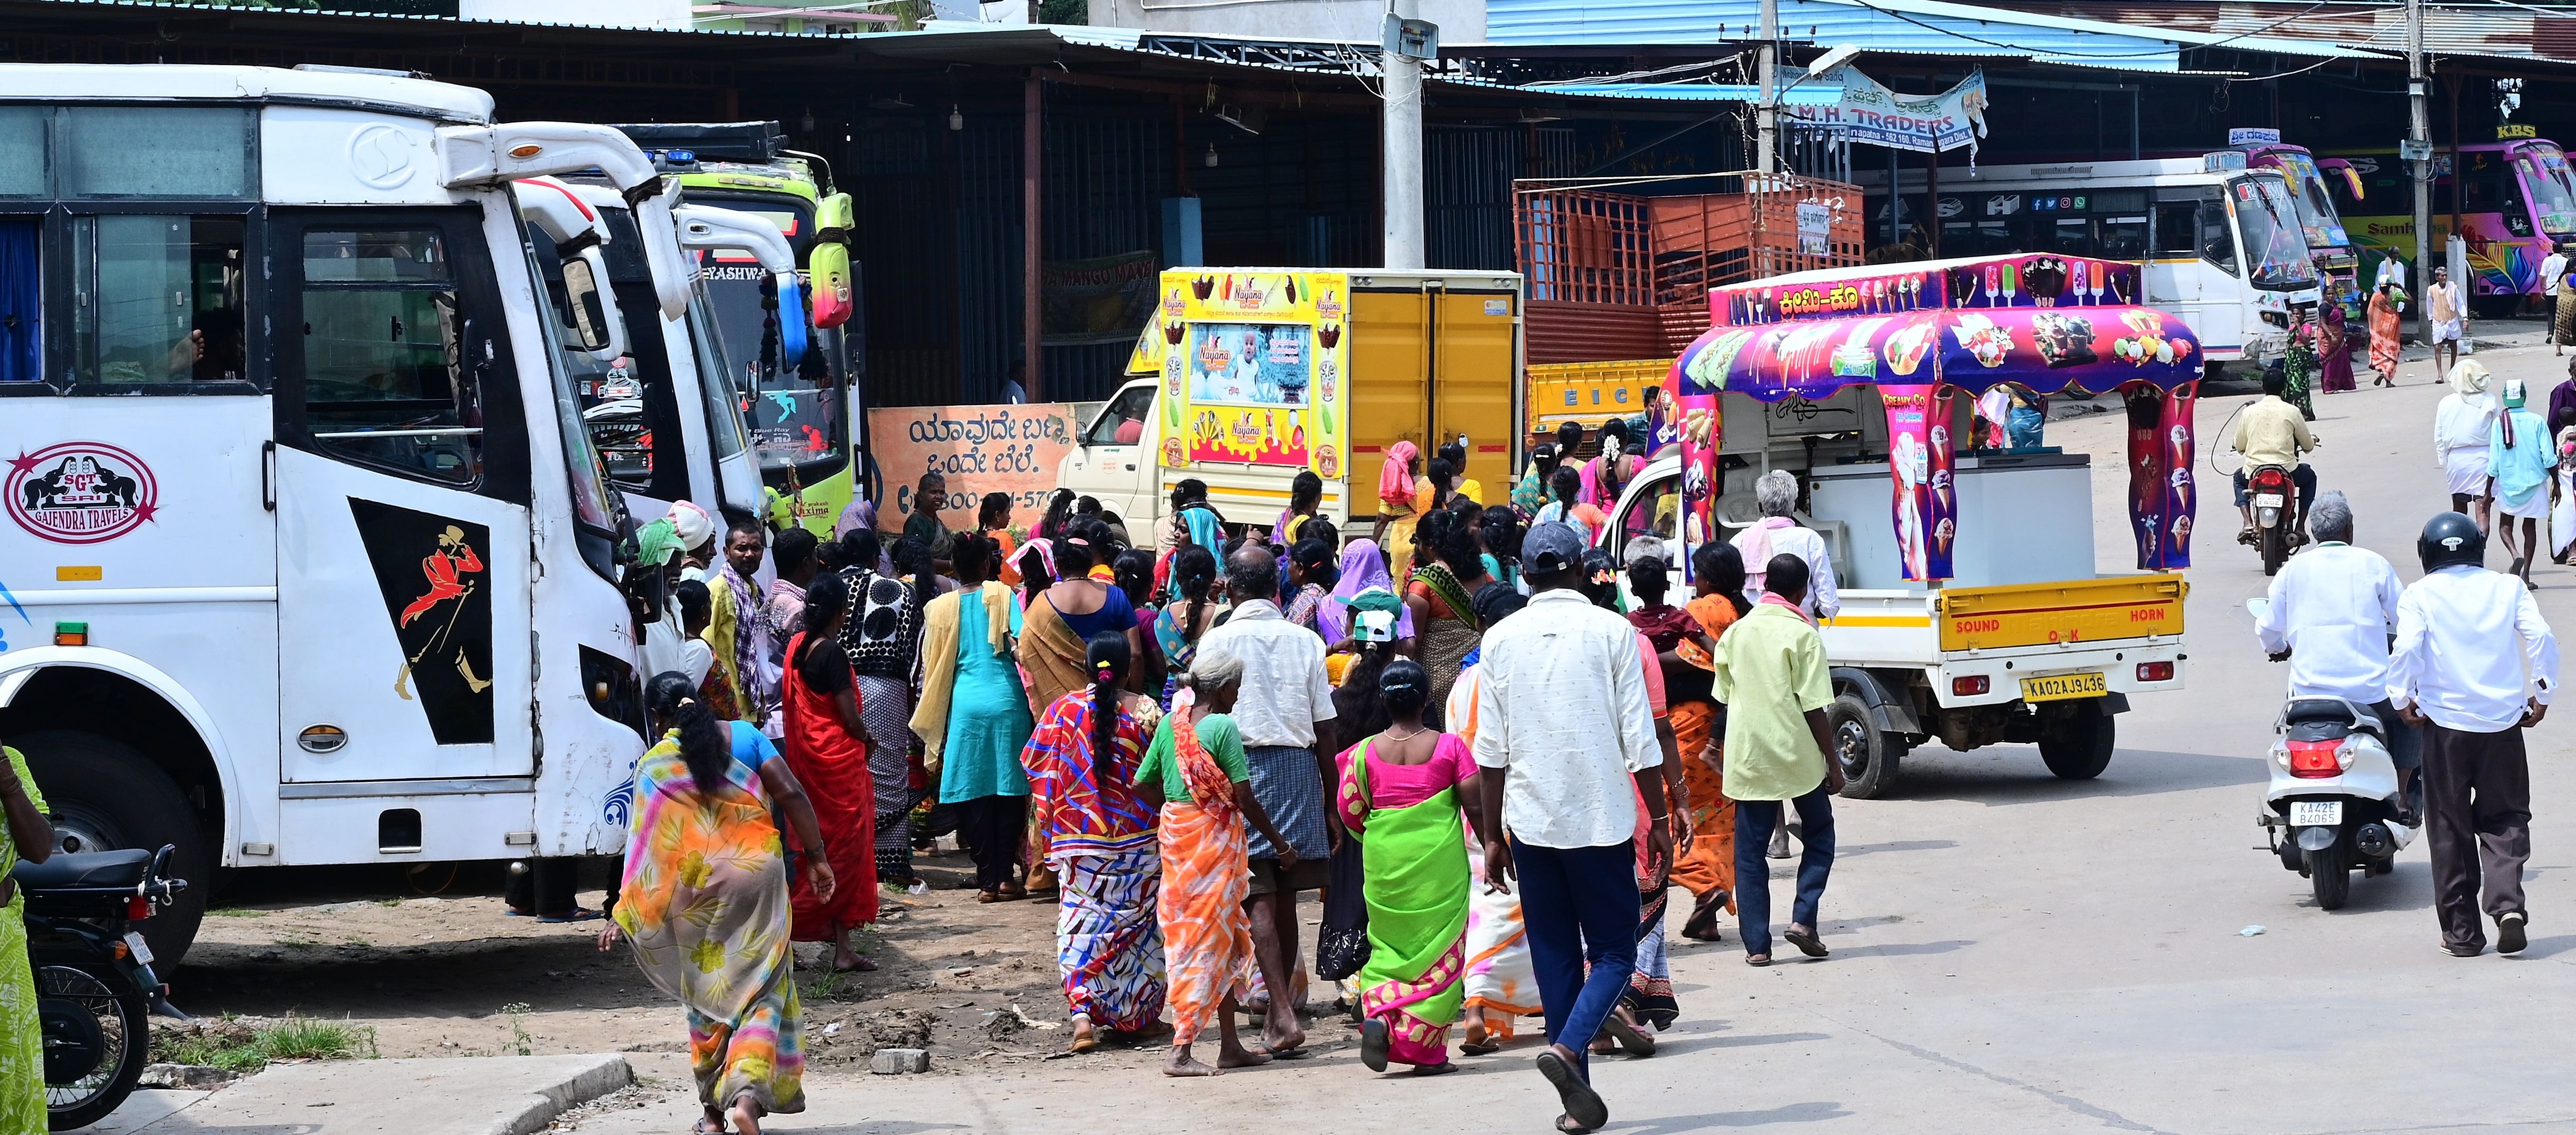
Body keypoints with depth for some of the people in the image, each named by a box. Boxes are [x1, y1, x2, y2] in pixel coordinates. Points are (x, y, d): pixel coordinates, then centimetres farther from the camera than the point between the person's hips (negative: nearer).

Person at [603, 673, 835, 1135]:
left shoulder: (654, 764, 0)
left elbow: (643, 845, -5)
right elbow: (791, 794, -2)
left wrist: (623, 914, -3)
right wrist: (816, 859, 6)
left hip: (695, 887, 0)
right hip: (758, 872, 1)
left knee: (707, 997, 14)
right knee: (763, 992, 4)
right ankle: (748, 1094, -17)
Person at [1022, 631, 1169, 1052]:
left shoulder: (1062, 710, -2)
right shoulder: (1146, 711, -7)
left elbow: (1041, 777, 2)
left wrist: (1050, 836, 15)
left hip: (1079, 840, 1)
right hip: (1138, 839, -1)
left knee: (1081, 924, 4)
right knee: (1138, 922, 12)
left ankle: (1082, 1012, -12)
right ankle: (1138, 1016, 18)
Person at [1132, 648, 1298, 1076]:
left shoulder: (1170, 723, 6)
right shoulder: (1223, 727, -14)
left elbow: (1142, 785, 9)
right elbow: (1244, 797, -15)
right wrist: (1281, 843, -6)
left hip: (1175, 833, 7)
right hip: (1215, 836, -7)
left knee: (1227, 938, 17)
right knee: (1209, 940, -3)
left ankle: (1231, 1046, 23)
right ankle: (1181, 1051, -8)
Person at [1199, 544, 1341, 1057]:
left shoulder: (1217, 640, -3)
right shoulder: (1305, 641, 4)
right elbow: (1325, 730, 6)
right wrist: (1330, 805, 13)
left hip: (1241, 764, -3)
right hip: (1299, 766, 3)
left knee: (1260, 898, -5)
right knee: (1285, 897, 13)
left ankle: (1285, 1016, -16)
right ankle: (1279, 1010, 22)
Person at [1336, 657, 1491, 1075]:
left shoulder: (1365, 752, -1)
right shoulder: (1448, 747, -6)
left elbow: (1350, 812, 2)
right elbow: (1477, 808, -6)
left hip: (1384, 863, 2)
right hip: (1439, 862, -2)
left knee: (1389, 944, 17)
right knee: (1438, 949, 6)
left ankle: (1377, 1015, -8)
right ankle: (1425, 1050, 3)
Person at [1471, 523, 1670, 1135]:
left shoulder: (1501, 638, 3)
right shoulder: (1612, 631, -4)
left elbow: (1491, 749, 4)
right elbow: (1640, 739, -5)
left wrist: (1493, 835, 11)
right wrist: (1658, 820, 4)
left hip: (1530, 822, 3)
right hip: (1602, 819, -3)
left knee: (1556, 960, 10)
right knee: (1614, 952, 6)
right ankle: (1568, 1048, -19)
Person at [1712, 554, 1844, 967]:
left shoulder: (1736, 633, 6)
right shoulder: (1803, 635, -8)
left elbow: (1726, 697, 12)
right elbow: (1813, 708, -10)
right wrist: (1834, 762, -3)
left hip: (1747, 758, 3)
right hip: (1798, 757, -3)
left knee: (1750, 850, 7)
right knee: (1819, 836, 16)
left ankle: (1756, 945, 2)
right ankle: (1803, 919, 0)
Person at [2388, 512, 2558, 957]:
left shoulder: (2420, 595, -2)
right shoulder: (2508, 587, 4)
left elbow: (2406, 649, -14)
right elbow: (2541, 639, -5)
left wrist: (2403, 701, -1)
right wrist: (2542, 695, 5)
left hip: (2445, 721, -1)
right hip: (2504, 720, 1)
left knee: (2451, 828, 7)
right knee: (2504, 819, 11)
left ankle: (2462, 931, 8)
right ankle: (2507, 903, -12)